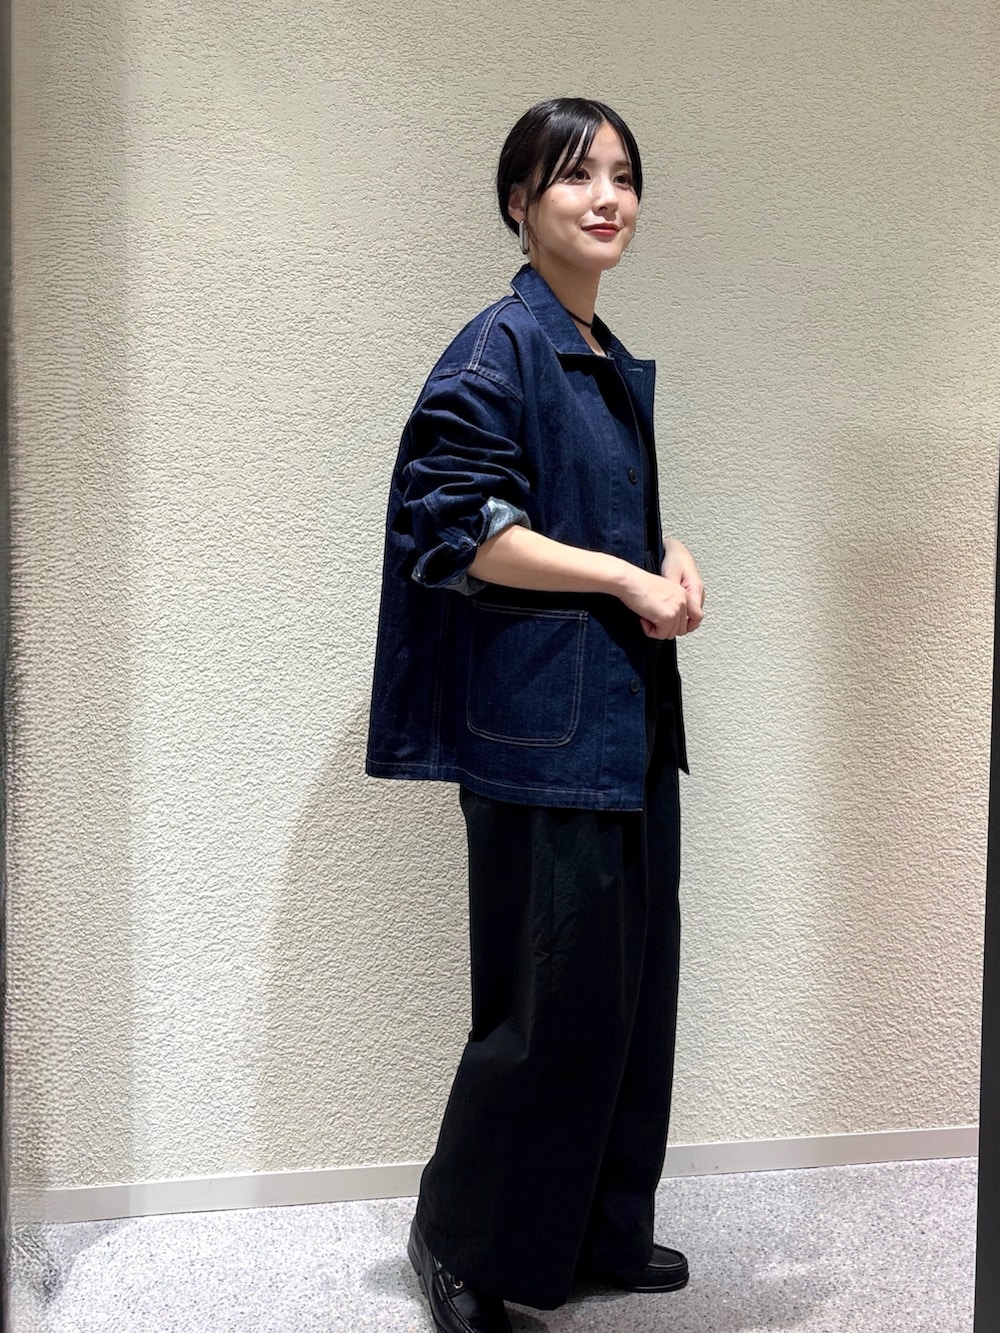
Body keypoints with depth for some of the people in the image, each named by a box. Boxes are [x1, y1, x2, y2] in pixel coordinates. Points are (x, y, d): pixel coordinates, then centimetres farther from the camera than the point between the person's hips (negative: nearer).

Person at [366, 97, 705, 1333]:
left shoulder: (615, 368, 16)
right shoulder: (501, 348, -9)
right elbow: (451, 517, -18)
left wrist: (672, 560, 3)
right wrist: (626, 576, -15)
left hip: (630, 719, 9)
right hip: (543, 721, -9)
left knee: (633, 981, 14)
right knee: (560, 994, -1)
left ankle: (603, 1231, 33)